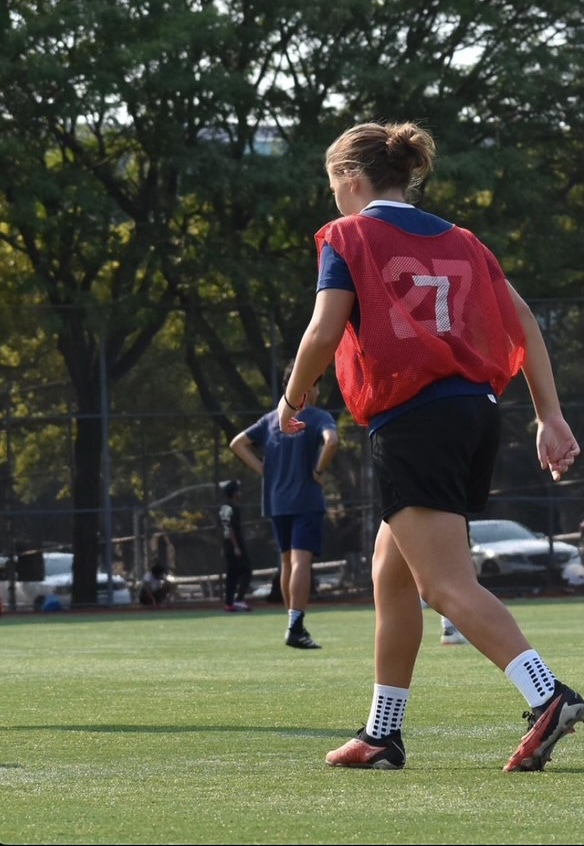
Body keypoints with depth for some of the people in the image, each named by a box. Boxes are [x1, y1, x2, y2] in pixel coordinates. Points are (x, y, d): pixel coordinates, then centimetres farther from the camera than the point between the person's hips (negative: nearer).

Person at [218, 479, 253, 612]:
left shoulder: (223, 509, 13)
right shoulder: (233, 508, -13)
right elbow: (231, 528, -19)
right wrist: (236, 547, -19)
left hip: (228, 546, 9)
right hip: (236, 545, -9)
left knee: (231, 575, 10)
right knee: (246, 571, -6)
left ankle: (229, 603, 9)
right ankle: (239, 599, -17)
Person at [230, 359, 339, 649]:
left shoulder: (271, 419, 12)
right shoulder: (317, 417, -5)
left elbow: (238, 444, 11)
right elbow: (331, 441, -25)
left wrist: (264, 470, 8)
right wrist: (319, 471, -11)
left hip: (276, 502, 6)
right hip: (306, 501, -6)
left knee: (287, 561, 15)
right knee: (301, 560, -11)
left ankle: (295, 624, 20)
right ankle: (295, 627, -21)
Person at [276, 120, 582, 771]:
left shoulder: (348, 238, 1)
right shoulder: (459, 241, 18)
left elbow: (324, 333, -10)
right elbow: (523, 323, 10)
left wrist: (291, 403, 6)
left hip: (413, 424, -8)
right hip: (477, 413, 8)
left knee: (449, 586, -14)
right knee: (392, 573, 19)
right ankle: (382, 734, 23)